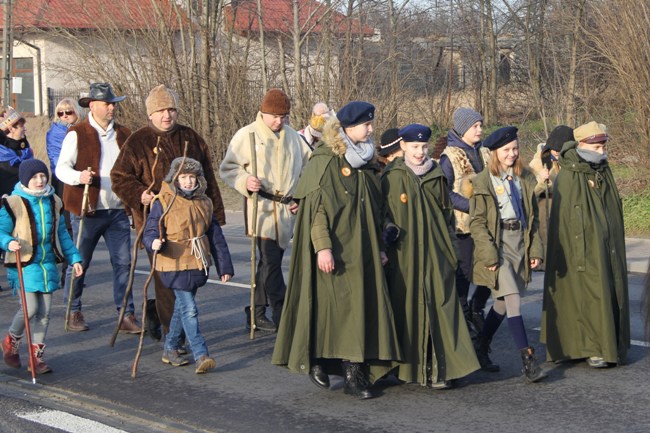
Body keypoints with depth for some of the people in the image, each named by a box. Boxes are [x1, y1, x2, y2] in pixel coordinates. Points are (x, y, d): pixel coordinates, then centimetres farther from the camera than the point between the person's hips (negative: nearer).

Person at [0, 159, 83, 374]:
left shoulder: (53, 203, 10)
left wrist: (74, 258, 15)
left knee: (44, 311, 4)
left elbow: (61, 233, 18)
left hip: (47, 264, 5)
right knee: (30, 309, -11)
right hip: (24, 264, -5)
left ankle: (38, 355, 14)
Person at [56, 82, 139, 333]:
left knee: (123, 263, 0)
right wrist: (79, 176, -29)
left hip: (118, 211, 4)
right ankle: (74, 313, 18)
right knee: (79, 263, 4)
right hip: (87, 211, -4)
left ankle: (127, 315, 3)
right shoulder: (77, 134, -2)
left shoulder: (124, 135, 14)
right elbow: (61, 168, -8)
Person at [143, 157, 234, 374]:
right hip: (175, 266, -5)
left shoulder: (204, 203, 9)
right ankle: (201, 355, -12)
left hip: (198, 266, 6)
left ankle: (170, 349, 31)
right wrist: (154, 243, -32)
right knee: (189, 310, -10)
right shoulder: (163, 203, -7)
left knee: (182, 307, 16)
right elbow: (150, 233, -8)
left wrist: (224, 266, 12)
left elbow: (216, 237, 12)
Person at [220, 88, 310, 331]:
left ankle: (256, 313, 21)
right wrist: (245, 181, -19)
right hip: (261, 207, -5)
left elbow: (307, 168, 23)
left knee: (271, 261, 11)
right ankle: (284, 317, -11)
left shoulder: (292, 137, 14)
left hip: (287, 209, 5)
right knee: (271, 261, -11)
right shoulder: (246, 135, -1)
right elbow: (227, 168, 0)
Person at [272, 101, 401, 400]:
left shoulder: (365, 162, 14)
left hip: (361, 249, 7)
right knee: (334, 306, -7)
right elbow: (315, 207, -13)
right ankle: (316, 361, 7)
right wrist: (323, 247, -21)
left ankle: (355, 374, 6)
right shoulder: (324, 161, -7)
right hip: (335, 250, -7)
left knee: (363, 305, 2)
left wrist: (379, 247, 20)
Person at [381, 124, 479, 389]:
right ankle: (407, 366, 8)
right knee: (407, 307, -2)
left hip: (436, 252, 3)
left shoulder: (436, 176, 12)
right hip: (404, 254, -2)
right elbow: (382, 211, 3)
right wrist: (389, 228, -15)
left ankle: (439, 369, -5)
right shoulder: (392, 177, 3)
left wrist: (450, 246, 16)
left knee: (439, 307, -5)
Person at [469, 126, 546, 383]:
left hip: (520, 244, 5)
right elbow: (477, 222, -7)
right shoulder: (484, 181, -4)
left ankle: (481, 348, 27)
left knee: (502, 302, 9)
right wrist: (489, 254, -14)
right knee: (513, 300, -14)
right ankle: (527, 359, -15)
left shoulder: (525, 179, 11)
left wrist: (536, 249, 7)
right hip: (497, 244, -5)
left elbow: (533, 217, 16)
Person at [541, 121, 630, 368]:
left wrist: (616, 245, 14)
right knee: (589, 296, -6)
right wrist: (577, 254, -16)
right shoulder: (567, 178, -10)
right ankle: (592, 349, 2)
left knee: (611, 294, 8)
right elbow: (563, 219, -12)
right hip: (584, 248, -7)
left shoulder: (604, 174, 11)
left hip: (607, 247, 7)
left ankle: (612, 345, 17)